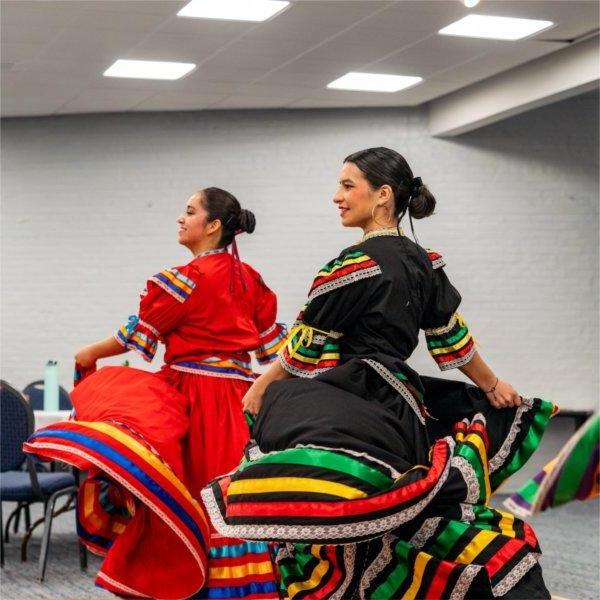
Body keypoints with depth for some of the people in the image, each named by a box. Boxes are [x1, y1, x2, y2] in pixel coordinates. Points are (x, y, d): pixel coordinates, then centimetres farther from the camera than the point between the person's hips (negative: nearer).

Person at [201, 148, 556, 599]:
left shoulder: (358, 263, -11)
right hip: (398, 403, 9)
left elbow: (307, 348, -3)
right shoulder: (423, 262, 12)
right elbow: (454, 340, 19)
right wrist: (492, 386, 33)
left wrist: (261, 389, 11)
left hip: (347, 408, -9)